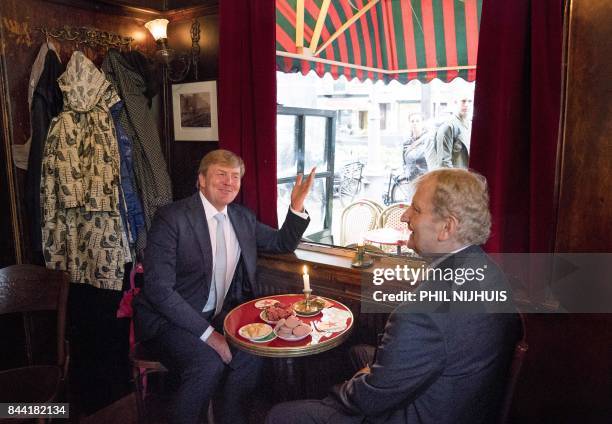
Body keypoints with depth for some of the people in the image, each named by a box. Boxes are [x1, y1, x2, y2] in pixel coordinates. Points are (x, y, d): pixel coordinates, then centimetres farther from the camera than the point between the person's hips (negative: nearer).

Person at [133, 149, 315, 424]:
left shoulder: (243, 218, 7)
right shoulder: (171, 218, -13)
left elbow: (282, 243, 19)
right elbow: (158, 288, -19)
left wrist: (297, 206, 0)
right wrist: (207, 333, -22)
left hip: (216, 315, 5)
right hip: (169, 319, -5)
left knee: (251, 355, -20)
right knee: (208, 365, -28)